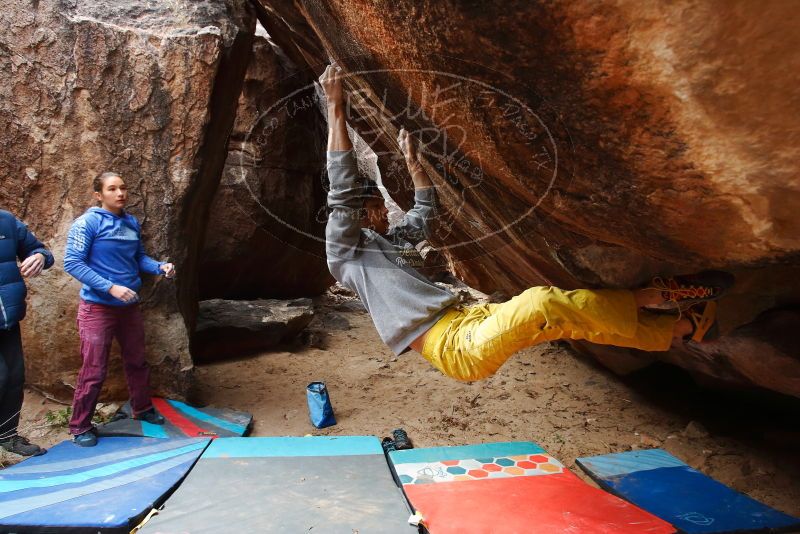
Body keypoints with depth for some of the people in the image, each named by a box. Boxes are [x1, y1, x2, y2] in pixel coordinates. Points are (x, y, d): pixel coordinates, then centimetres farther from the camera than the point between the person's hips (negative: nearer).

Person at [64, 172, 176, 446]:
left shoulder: (132, 223, 4)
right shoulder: (87, 222, -14)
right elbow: (72, 263, -18)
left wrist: (160, 266, -8)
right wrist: (110, 287, -24)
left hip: (130, 305, 6)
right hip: (98, 307, -6)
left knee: (137, 361, 18)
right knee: (94, 371, 0)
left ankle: (142, 408, 37)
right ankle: (80, 427, 18)